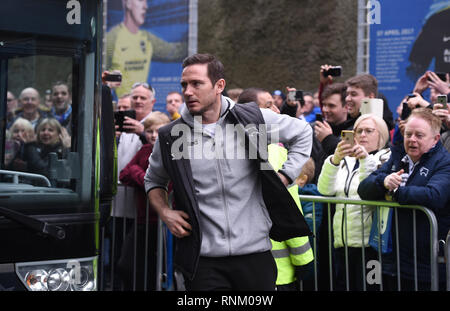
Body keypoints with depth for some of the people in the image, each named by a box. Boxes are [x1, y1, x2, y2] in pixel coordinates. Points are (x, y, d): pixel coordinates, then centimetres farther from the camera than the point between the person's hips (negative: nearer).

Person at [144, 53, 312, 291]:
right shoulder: (170, 138, 0)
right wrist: (164, 212, 1)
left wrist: (284, 177, 4)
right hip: (202, 260, 0)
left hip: (254, 253, 0)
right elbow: (153, 180, 19)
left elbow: (302, 132, 14)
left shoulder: (252, 119, -2)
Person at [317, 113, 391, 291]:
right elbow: (324, 189, 1)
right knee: (342, 285, 6)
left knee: (365, 286, -5)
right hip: (342, 243, 5)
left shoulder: (386, 159, 3)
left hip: (368, 243, -5)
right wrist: (335, 160, -13)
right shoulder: (347, 160, 18)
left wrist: (365, 160, -22)